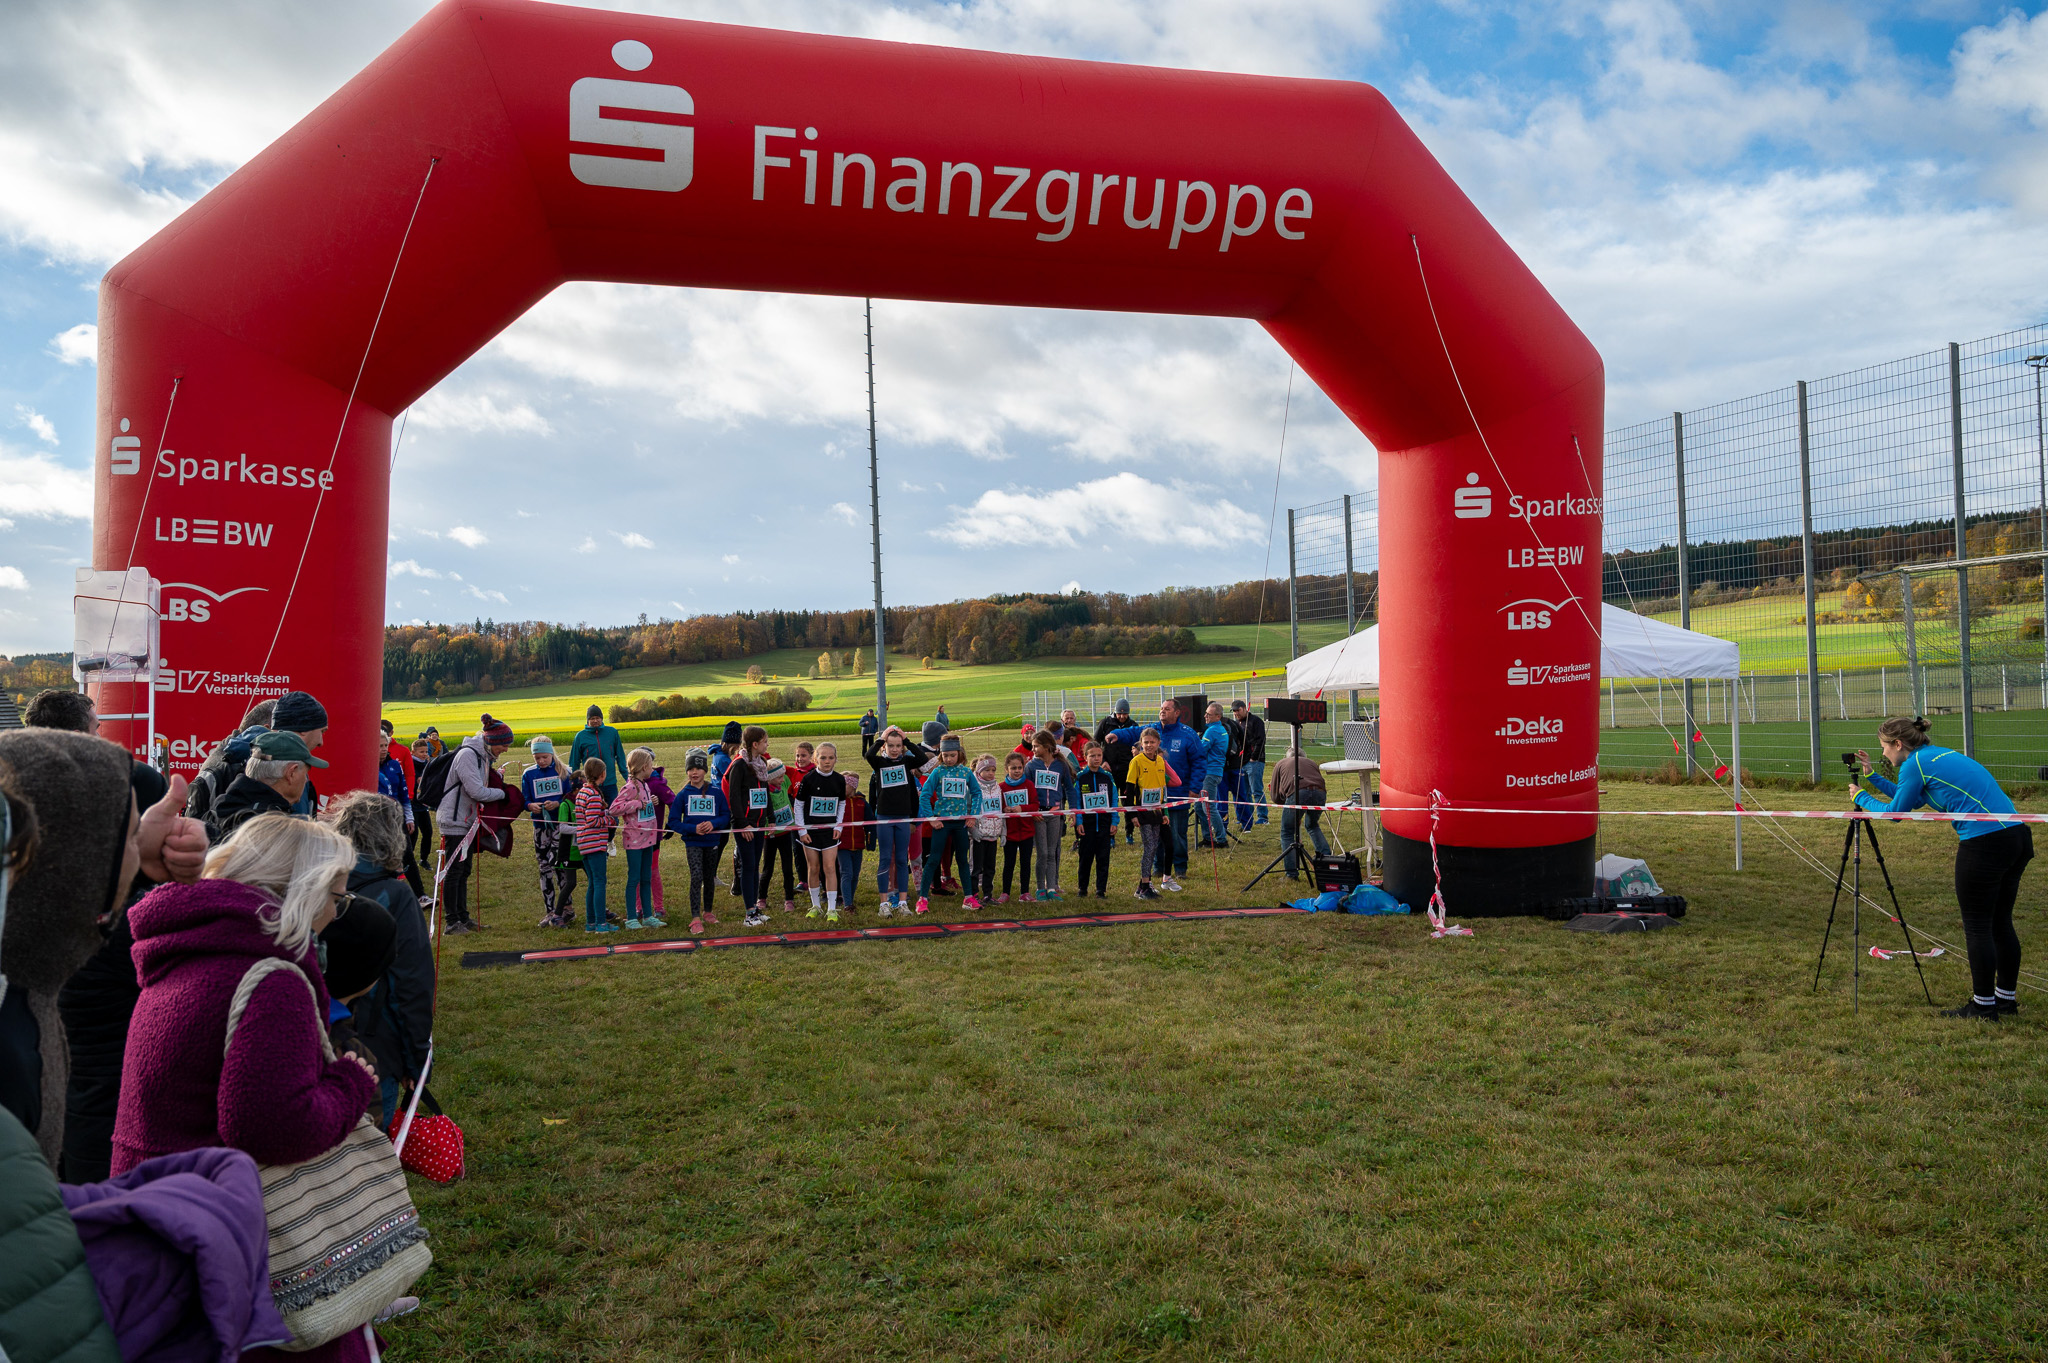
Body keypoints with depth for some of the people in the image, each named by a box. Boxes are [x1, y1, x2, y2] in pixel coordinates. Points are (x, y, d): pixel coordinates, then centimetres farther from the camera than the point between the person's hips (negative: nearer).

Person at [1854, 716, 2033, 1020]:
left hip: (1985, 844, -9)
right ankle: (2006, 997, 25)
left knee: (1977, 927, 0)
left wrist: (1862, 797, 17)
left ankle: (1983, 1005, 7)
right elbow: (1912, 800, 31)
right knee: (2000, 923, 17)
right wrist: (1872, 777, 31)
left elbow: (1894, 812, 2)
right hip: (2018, 836, 9)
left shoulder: (1914, 764, -7)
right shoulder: (1940, 755, 20)